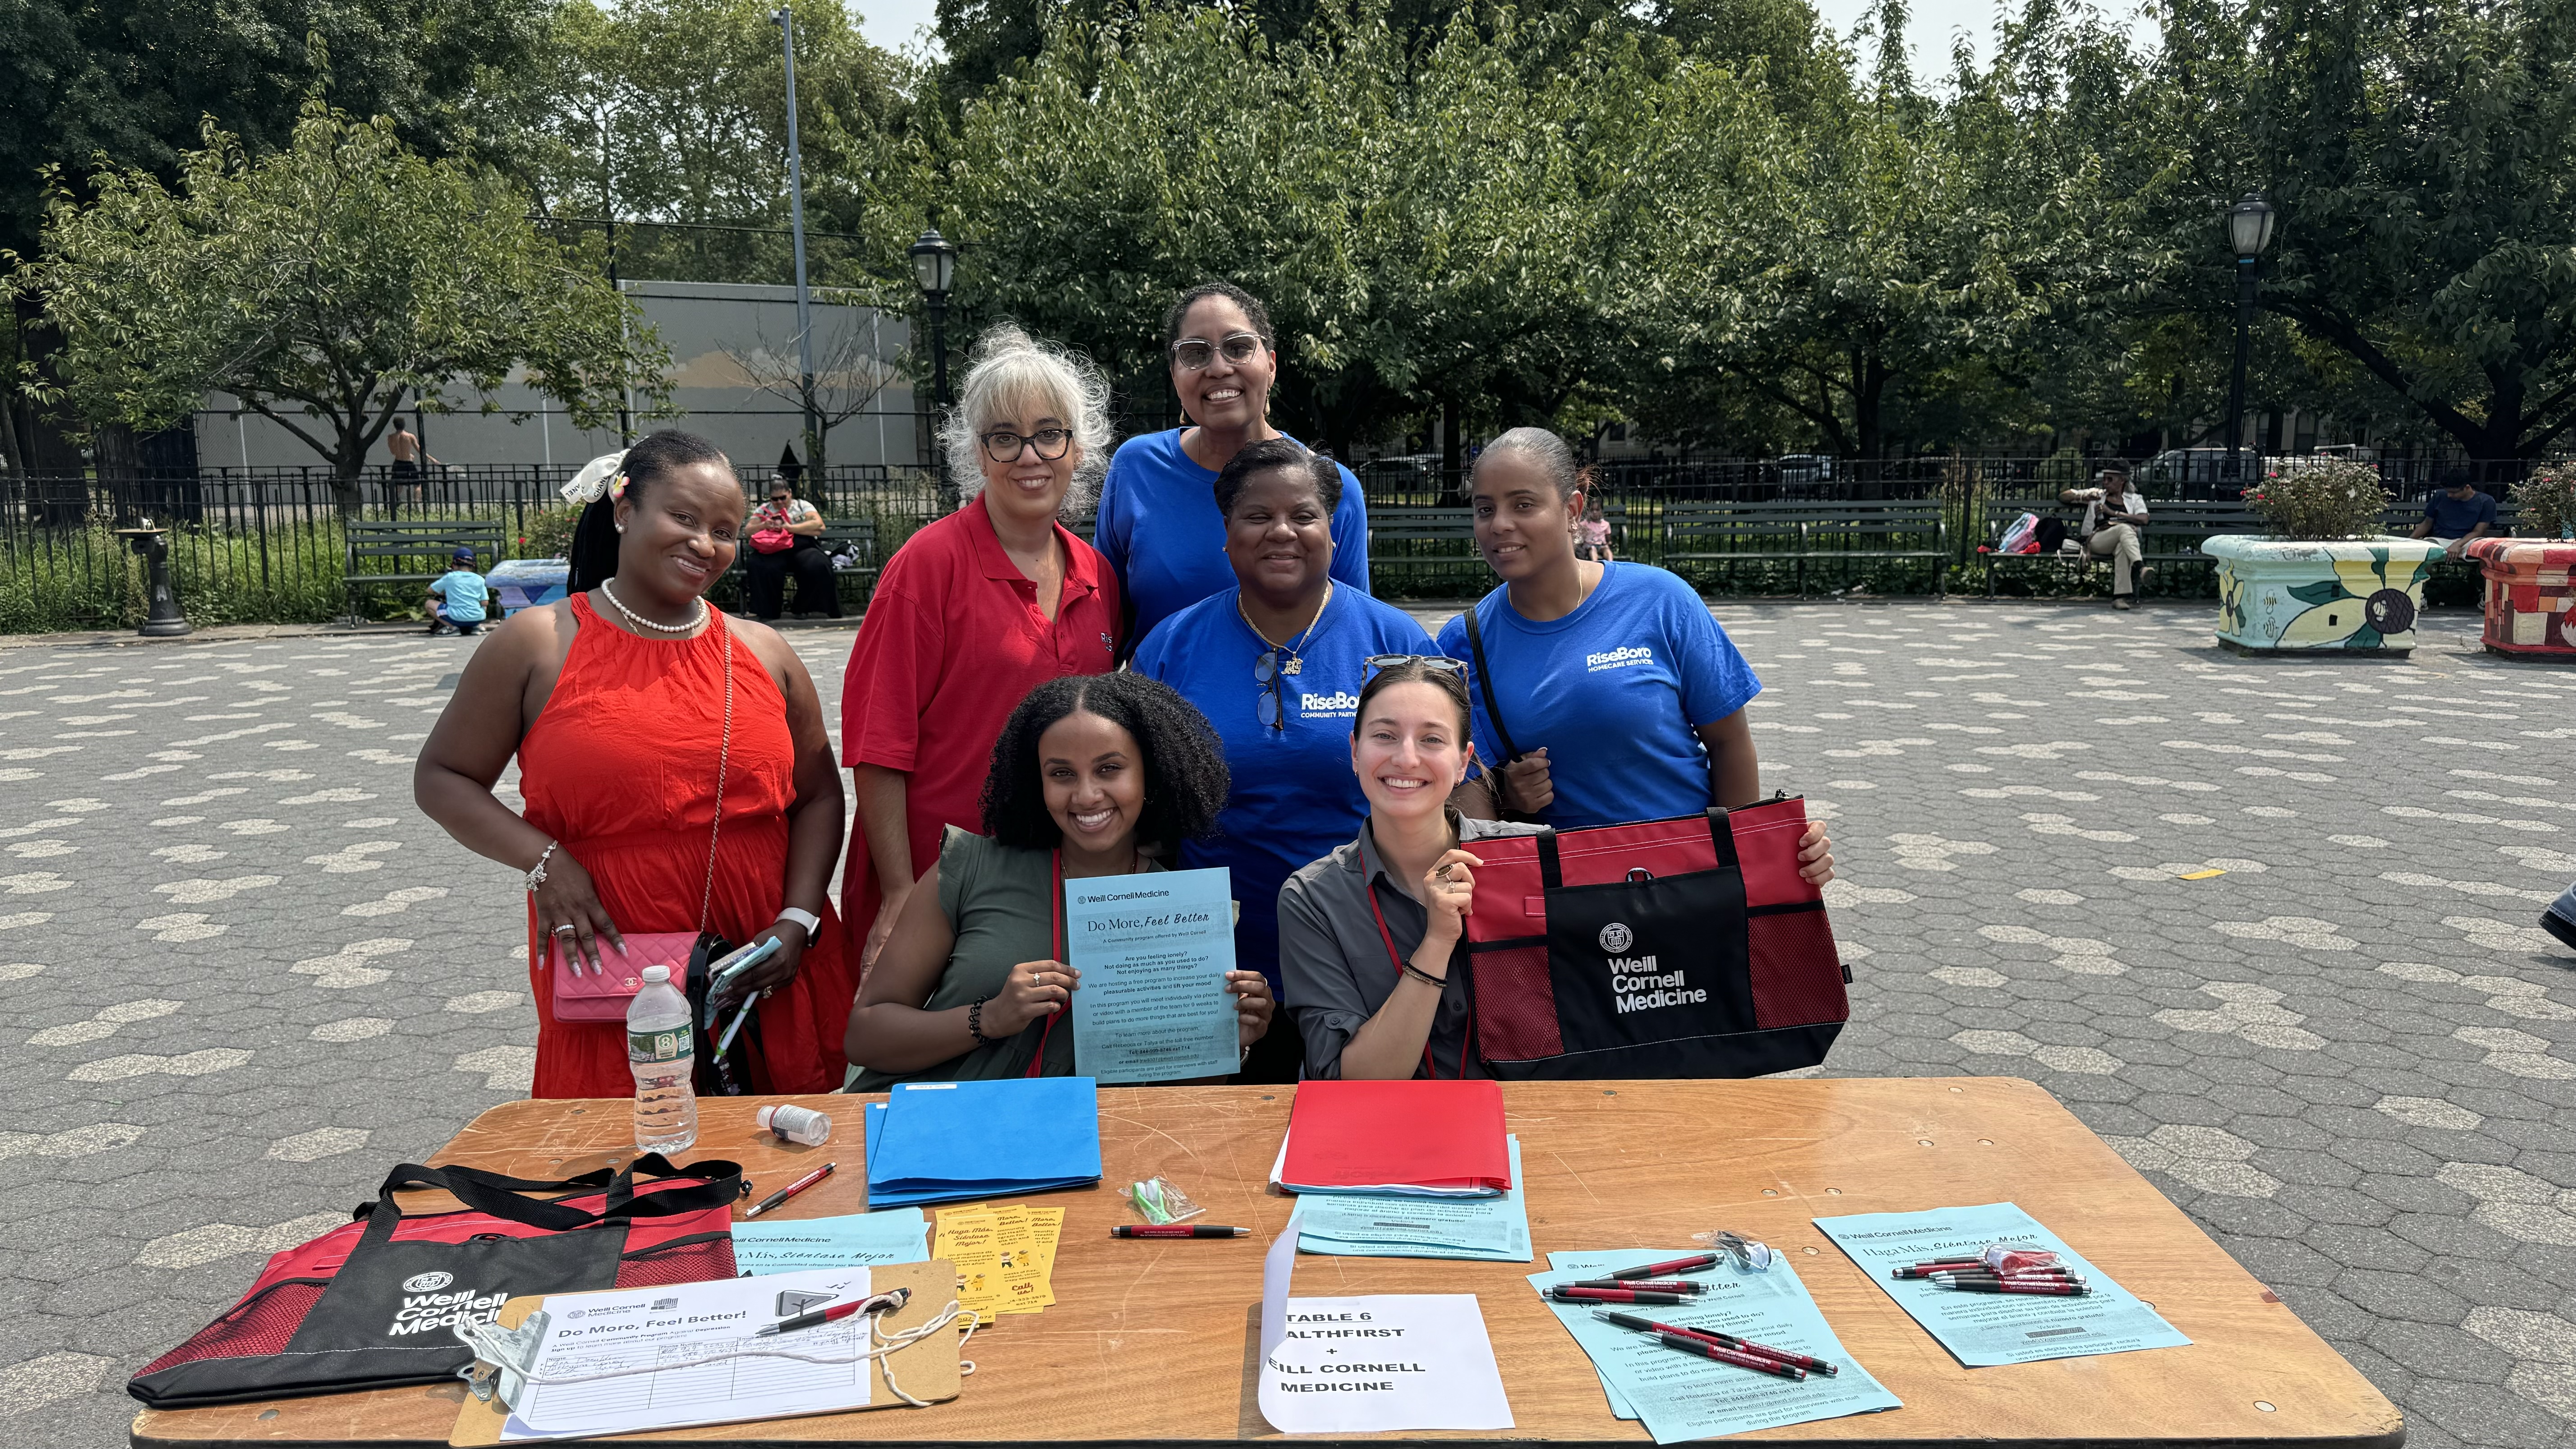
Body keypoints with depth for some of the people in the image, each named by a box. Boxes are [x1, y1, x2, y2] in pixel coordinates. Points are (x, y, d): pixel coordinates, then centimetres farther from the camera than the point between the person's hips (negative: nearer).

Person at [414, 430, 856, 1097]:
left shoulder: (763, 653, 8)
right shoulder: (540, 645, 0)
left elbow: (818, 796, 10)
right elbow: (440, 778, 5)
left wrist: (797, 921, -3)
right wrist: (543, 861, -10)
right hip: (609, 982, -2)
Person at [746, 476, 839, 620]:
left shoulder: (803, 506, 14)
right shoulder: (763, 510, 22)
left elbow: (819, 526, -3)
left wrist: (790, 527, -10)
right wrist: (764, 526, -6)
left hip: (802, 548, -1)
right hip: (773, 552, 1)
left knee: (818, 565, -33)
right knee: (760, 567, -34)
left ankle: (804, 608, -15)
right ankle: (766, 612, -21)